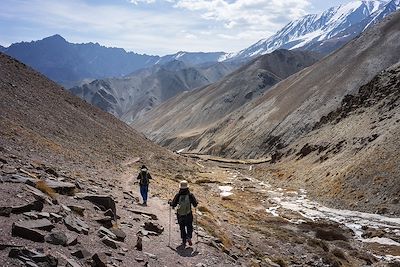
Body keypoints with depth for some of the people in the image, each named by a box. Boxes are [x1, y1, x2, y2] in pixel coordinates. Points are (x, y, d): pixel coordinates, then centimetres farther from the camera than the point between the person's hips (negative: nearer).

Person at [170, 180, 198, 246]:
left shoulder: (178, 195, -12)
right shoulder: (190, 195, -12)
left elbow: (173, 204, -12)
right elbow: (195, 204, -10)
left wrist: (170, 203, 9)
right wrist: (196, 203, 12)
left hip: (180, 215, 1)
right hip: (188, 215, 0)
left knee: (182, 228, 17)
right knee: (189, 227, 18)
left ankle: (184, 241, 18)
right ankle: (189, 237, -5)